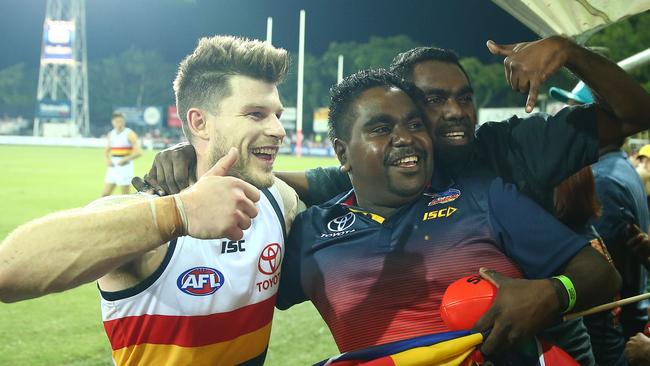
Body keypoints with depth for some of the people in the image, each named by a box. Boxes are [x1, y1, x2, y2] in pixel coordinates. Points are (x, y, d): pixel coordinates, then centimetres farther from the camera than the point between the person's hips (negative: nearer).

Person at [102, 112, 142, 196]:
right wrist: (107, 159, 3)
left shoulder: (129, 134, -7)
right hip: (113, 167, 6)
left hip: (125, 167, -6)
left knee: (125, 196, -2)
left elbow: (138, 152, -14)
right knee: (105, 194, 5)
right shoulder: (111, 134, 11)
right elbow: (107, 150, 23)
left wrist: (125, 159, -20)